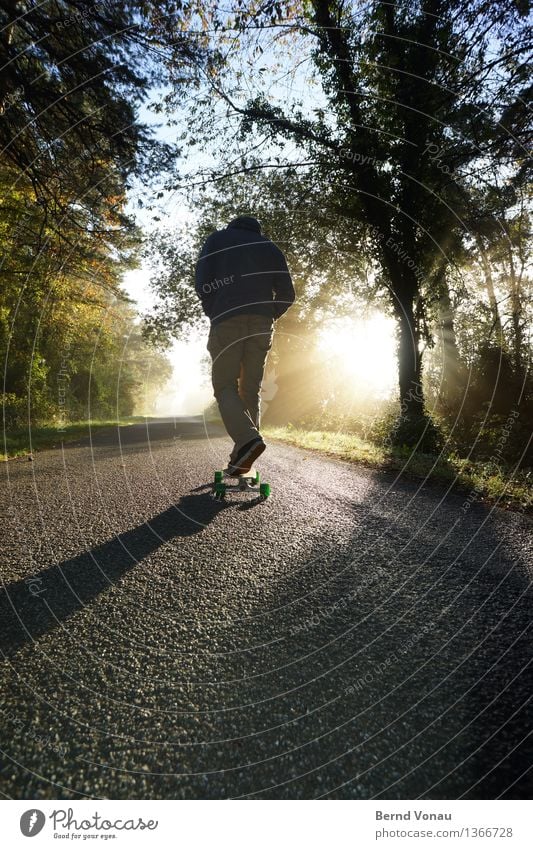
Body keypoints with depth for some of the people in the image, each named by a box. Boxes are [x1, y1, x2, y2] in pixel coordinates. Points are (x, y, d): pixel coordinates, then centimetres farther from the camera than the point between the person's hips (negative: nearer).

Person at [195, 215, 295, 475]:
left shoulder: (217, 240, 16)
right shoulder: (269, 246, 21)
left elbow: (202, 284, 1)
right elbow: (287, 293, 11)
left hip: (227, 322, -2)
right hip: (261, 324, 3)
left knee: (225, 386, -2)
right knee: (251, 389, 5)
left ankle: (248, 439, -26)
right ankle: (242, 458, 1)